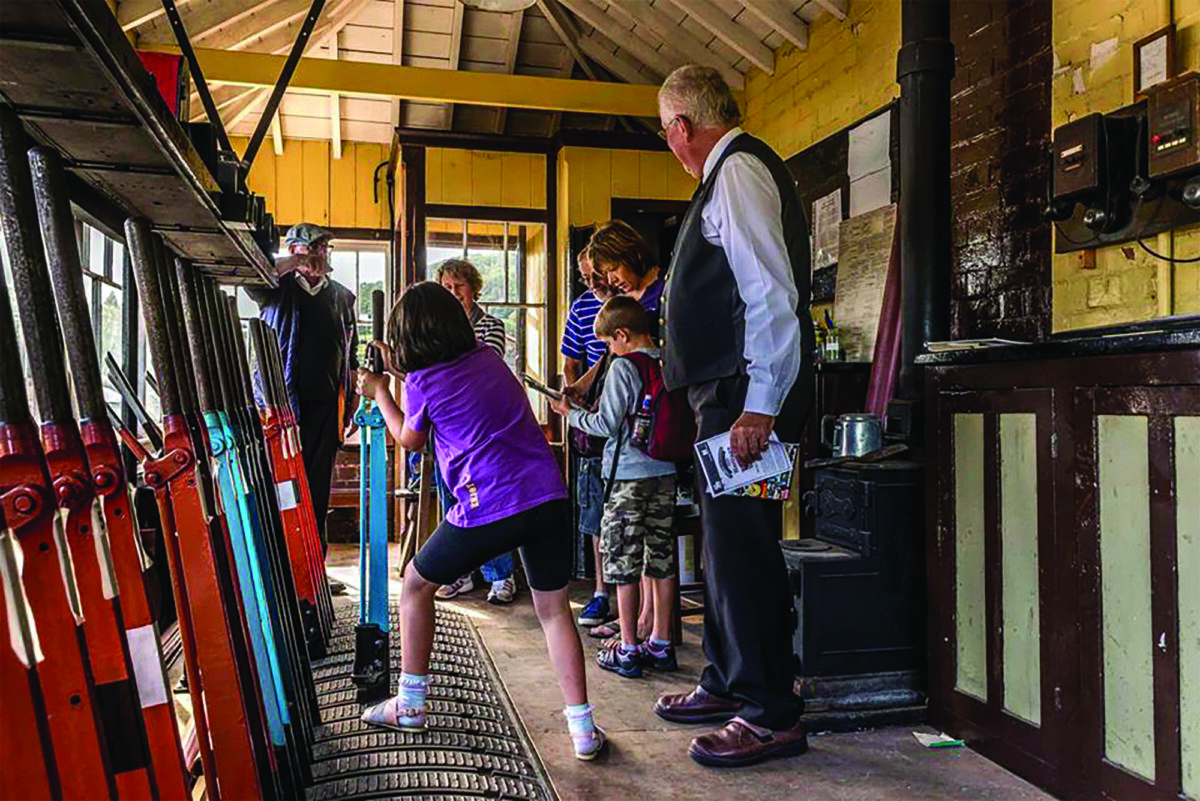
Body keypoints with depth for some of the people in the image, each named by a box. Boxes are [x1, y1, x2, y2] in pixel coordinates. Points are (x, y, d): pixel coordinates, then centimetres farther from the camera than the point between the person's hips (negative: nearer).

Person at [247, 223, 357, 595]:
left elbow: (351, 358, 18)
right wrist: (295, 263, -13)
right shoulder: (279, 288, 7)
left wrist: (352, 408, 13)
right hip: (280, 401, -3)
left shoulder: (343, 297, 17)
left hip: (325, 404, 3)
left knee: (317, 489, 7)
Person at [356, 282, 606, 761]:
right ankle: (583, 728, 9)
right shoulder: (488, 358, 13)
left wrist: (380, 391, 29)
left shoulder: (422, 382, -2)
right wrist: (404, 372, 36)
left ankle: (410, 704, 27)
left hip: (488, 510, -4)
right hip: (549, 498, 5)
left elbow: (410, 440, 17)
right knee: (554, 609, 13)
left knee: (416, 584, 19)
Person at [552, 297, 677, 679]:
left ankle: (627, 650, 7)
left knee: (622, 561, 2)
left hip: (629, 475, -7)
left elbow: (607, 424, -13)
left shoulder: (623, 366, -12)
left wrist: (571, 414, 2)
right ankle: (661, 645, 20)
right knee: (661, 557, 12)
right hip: (666, 472, 7)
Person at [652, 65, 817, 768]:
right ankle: (729, 683, 31)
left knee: (743, 545, -6)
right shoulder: (731, 172, 21)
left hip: (750, 394, -11)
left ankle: (773, 716, 6)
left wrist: (759, 407, -24)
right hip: (731, 392, 11)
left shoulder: (738, 171, -10)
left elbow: (772, 294, -21)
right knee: (727, 539, 17)